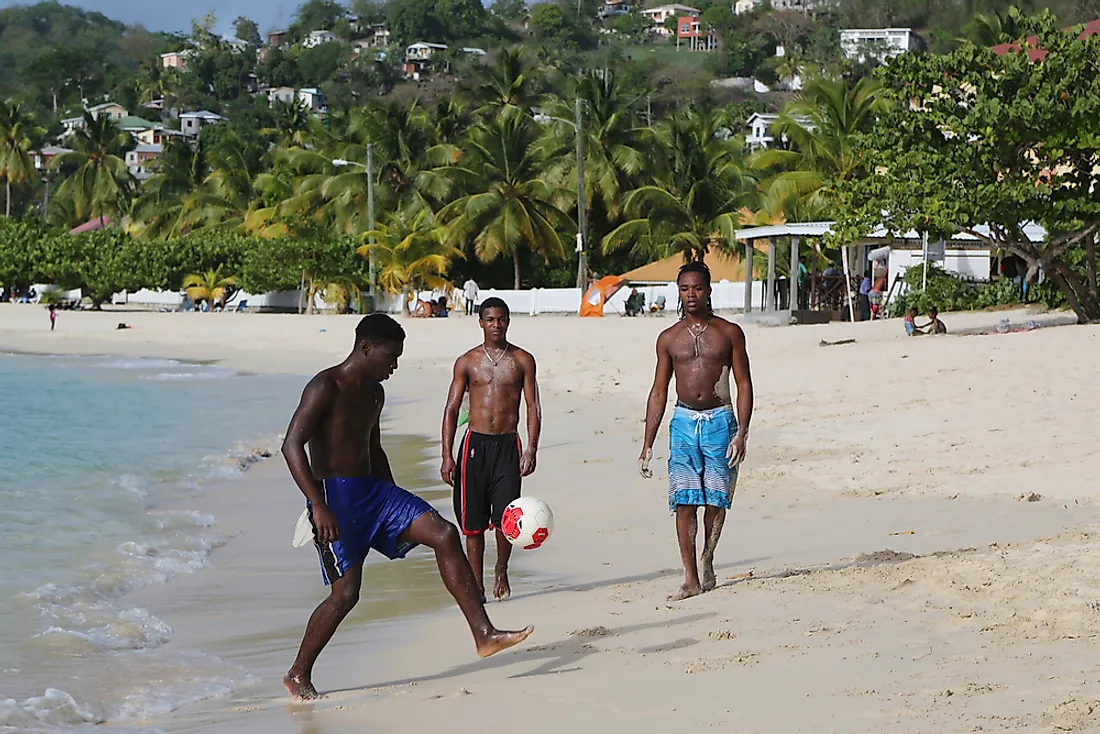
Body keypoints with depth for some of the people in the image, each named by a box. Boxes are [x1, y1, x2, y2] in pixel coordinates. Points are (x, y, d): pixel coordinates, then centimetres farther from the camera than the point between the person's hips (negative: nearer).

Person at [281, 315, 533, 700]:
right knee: (346, 591, -12)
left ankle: (483, 634, -9)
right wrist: (318, 506, -27)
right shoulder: (326, 387, -13)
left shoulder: (374, 392, 14)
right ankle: (297, 675, 6)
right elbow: (292, 445, -20)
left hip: (373, 489, 8)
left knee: (444, 534, -7)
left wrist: (396, 506, 24)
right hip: (334, 494, -8)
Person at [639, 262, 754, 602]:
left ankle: (707, 559, 25)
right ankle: (691, 578, -8)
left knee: (716, 499, 0)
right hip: (684, 421, 1)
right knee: (684, 500, -9)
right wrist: (647, 445, 8)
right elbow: (659, 391, 12)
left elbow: (743, 383, 3)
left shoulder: (729, 333, 4)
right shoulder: (669, 338, 9)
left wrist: (742, 431, -9)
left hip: (720, 421, -1)